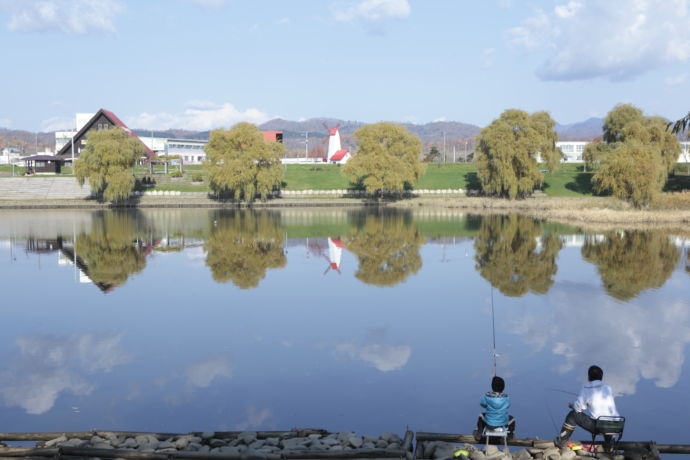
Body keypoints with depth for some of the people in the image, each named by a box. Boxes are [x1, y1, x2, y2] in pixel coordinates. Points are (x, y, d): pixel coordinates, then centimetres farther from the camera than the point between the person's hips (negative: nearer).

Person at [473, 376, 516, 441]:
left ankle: (479, 435, 36)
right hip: (503, 424, 0)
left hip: (490, 424, 0)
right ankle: (510, 435, 52)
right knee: (511, 418, 33)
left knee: (481, 415, 31)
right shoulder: (506, 397, -16)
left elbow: (482, 404, 2)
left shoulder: (487, 396, -18)